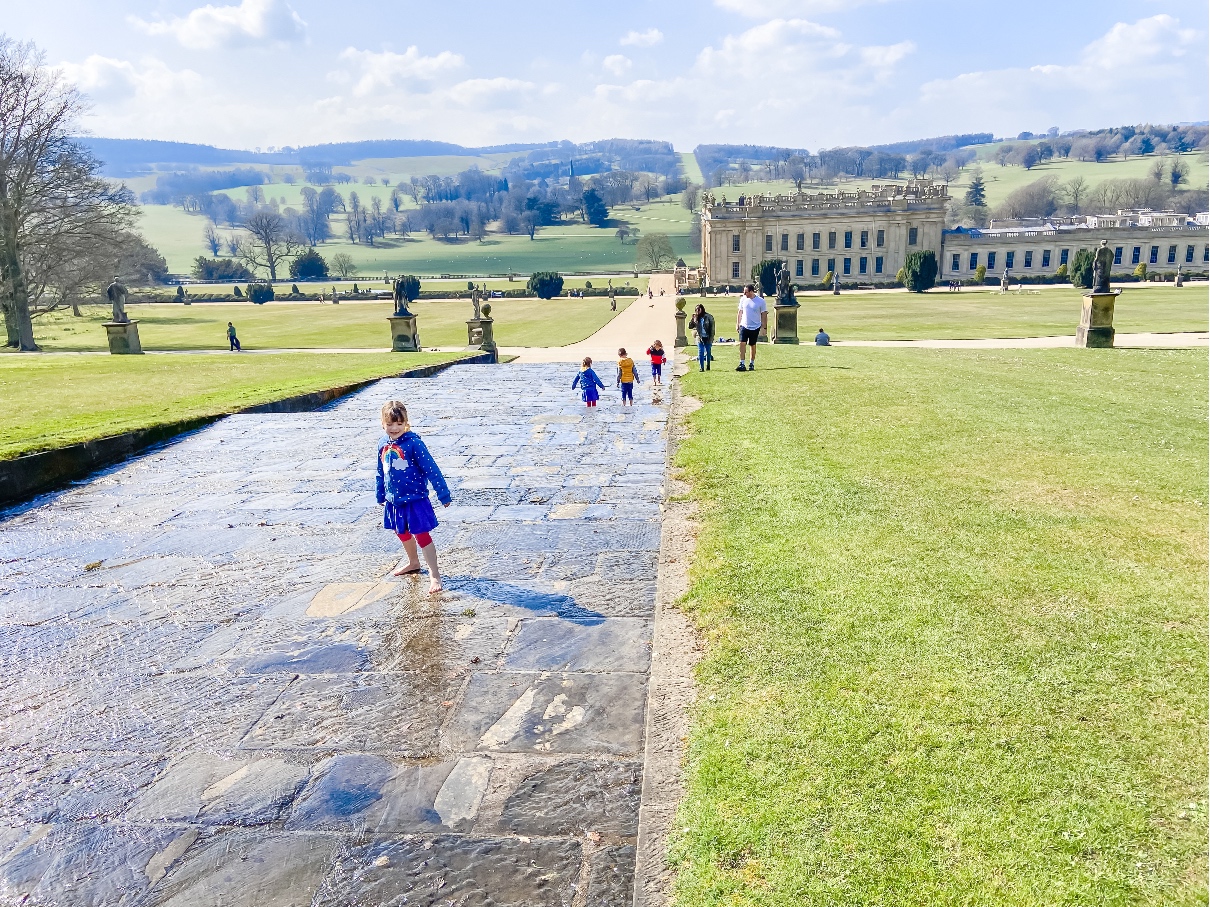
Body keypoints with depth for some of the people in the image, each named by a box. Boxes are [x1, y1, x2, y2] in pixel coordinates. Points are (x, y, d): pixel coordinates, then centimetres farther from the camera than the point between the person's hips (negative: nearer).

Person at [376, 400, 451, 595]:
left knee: (421, 535, -5)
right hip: (394, 500, 7)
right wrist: (380, 495, 23)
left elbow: (431, 469, -17)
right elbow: (381, 473, 15)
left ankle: (435, 575, 2)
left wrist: (443, 494, -16)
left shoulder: (413, 443, -18)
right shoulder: (383, 444, 1)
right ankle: (413, 562, 46)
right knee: (402, 533, 22)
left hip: (415, 498, -7)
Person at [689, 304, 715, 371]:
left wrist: (711, 338, -11)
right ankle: (701, 367, -2)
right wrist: (692, 318, -12)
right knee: (700, 353, -5)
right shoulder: (696, 318, 4)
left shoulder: (709, 317, -6)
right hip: (700, 338, 2)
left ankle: (707, 367, 22)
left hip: (707, 338, -2)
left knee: (708, 352, 8)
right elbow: (690, 326, 1)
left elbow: (712, 328, -6)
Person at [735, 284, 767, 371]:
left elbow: (764, 314, -2)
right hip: (744, 326, 2)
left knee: (752, 345, 8)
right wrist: (737, 323, 8)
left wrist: (762, 327, -3)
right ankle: (742, 364, -11)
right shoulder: (743, 299, 2)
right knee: (742, 343, -11)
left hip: (755, 327, -2)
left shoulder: (760, 301, -8)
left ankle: (752, 364, 20)